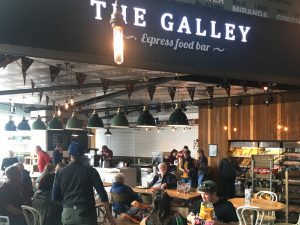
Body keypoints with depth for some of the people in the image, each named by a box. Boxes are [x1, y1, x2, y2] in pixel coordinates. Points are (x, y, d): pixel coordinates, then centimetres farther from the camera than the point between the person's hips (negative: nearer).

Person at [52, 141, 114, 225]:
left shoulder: (60, 172, 3)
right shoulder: (90, 171, -4)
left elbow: (55, 197, 7)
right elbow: (102, 193, -7)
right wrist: (108, 213, -1)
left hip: (67, 214, 3)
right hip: (86, 214, -2)